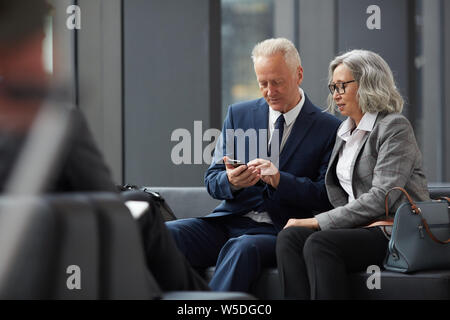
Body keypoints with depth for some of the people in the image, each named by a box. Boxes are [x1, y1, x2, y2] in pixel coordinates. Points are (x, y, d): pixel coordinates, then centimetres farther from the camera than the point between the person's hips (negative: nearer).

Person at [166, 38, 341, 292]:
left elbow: (326, 196, -3)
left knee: (242, 247, -39)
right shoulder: (238, 115, 15)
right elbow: (212, 180, 13)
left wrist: (280, 180, -19)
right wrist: (230, 182, -13)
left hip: (279, 232, -4)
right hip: (228, 221, 4)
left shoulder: (329, 128, 3)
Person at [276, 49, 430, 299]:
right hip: (360, 227, 7)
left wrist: (318, 222, -16)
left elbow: (382, 197, -16)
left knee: (319, 243, -31)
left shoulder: (395, 127, -6)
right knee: (290, 237, -20)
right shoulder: (345, 132, 20)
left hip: (396, 233, -7)